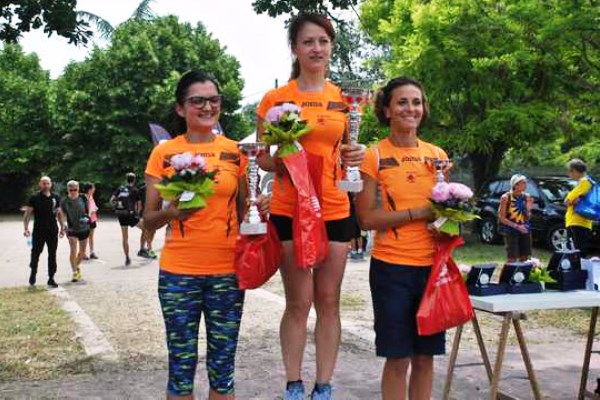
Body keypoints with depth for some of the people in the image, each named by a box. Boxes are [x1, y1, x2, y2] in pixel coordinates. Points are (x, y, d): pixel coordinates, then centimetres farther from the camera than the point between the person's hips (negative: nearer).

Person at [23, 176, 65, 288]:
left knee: (52, 255, 5)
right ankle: (32, 275, 22)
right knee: (35, 254, 3)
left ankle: (51, 279, 12)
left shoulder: (56, 197, 7)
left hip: (53, 231, 3)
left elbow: (59, 213, 14)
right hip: (38, 231, -3)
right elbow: (27, 213, -4)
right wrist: (26, 228, -14)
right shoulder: (35, 198, -3)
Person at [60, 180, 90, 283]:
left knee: (82, 251, 13)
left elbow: (88, 209, 11)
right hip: (72, 229, -3)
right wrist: (63, 226, -13)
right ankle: (75, 272, -9)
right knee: (73, 250, -15)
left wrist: (87, 217, -6)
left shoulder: (83, 198, -3)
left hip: (84, 228, 3)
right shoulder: (64, 201, -8)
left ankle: (77, 266, 39)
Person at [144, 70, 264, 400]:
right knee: (181, 366, 4)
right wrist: (171, 213, -18)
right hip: (178, 273, -1)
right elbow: (149, 220, 2)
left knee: (223, 367, 7)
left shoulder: (234, 151, 6)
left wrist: (258, 207, -7)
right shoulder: (164, 153, 1)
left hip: (227, 271, 2)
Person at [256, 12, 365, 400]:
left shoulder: (344, 99, 8)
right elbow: (262, 156, 2)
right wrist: (281, 162, -19)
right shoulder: (276, 98, -2)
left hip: (334, 209, 3)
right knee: (298, 302, 0)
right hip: (290, 210, -3)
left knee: (329, 302, 6)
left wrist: (355, 157, -5)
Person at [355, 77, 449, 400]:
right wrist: (419, 212, -16)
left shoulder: (438, 155, 8)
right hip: (391, 266, -4)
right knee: (398, 358, 4)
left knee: (425, 356, 11)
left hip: (432, 265, 4)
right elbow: (366, 218, -10)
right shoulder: (374, 156, -4)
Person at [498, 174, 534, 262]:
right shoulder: (506, 197, -8)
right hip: (511, 231, -5)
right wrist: (516, 226, -18)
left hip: (524, 230, 5)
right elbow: (502, 218, -9)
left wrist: (528, 209, -10)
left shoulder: (526, 197, 5)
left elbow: (528, 218, 11)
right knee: (512, 259, -5)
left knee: (524, 258, 8)